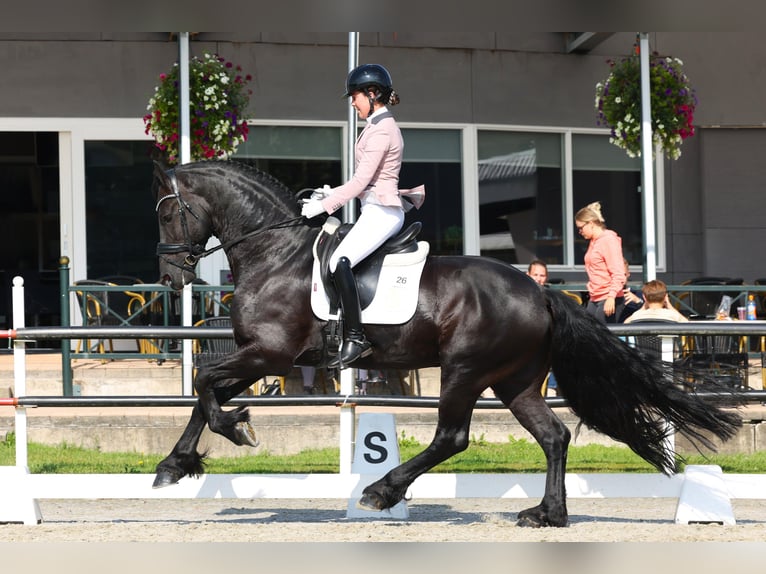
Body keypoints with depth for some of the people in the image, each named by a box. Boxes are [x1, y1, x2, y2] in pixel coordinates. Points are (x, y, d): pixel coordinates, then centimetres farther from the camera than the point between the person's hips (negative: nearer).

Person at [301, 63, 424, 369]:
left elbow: (361, 180, -18)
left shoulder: (381, 131, -14)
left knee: (339, 261, -27)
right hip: (380, 210, 11)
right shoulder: (381, 126, 18)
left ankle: (355, 338, -30)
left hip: (381, 213, -11)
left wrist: (324, 205, -15)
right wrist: (333, 192, 14)